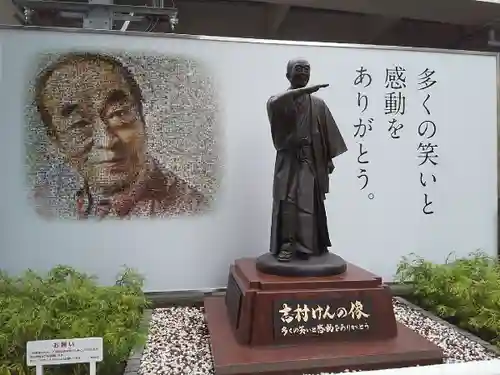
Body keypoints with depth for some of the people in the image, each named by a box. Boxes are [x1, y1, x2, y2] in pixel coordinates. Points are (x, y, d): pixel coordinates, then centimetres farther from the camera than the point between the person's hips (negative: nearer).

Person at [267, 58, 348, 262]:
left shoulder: (318, 104, 12)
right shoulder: (278, 101, 6)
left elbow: (328, 133, 12)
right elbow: (275, 103, -20)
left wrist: (330, 159, 4)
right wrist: (303, 90, -29)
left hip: (312, 161, 2)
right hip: (289, 160, -1)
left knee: (310, 204, 2)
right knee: (287, 203, -9)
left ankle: (306, 246, 12)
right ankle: (286, 245, -3)